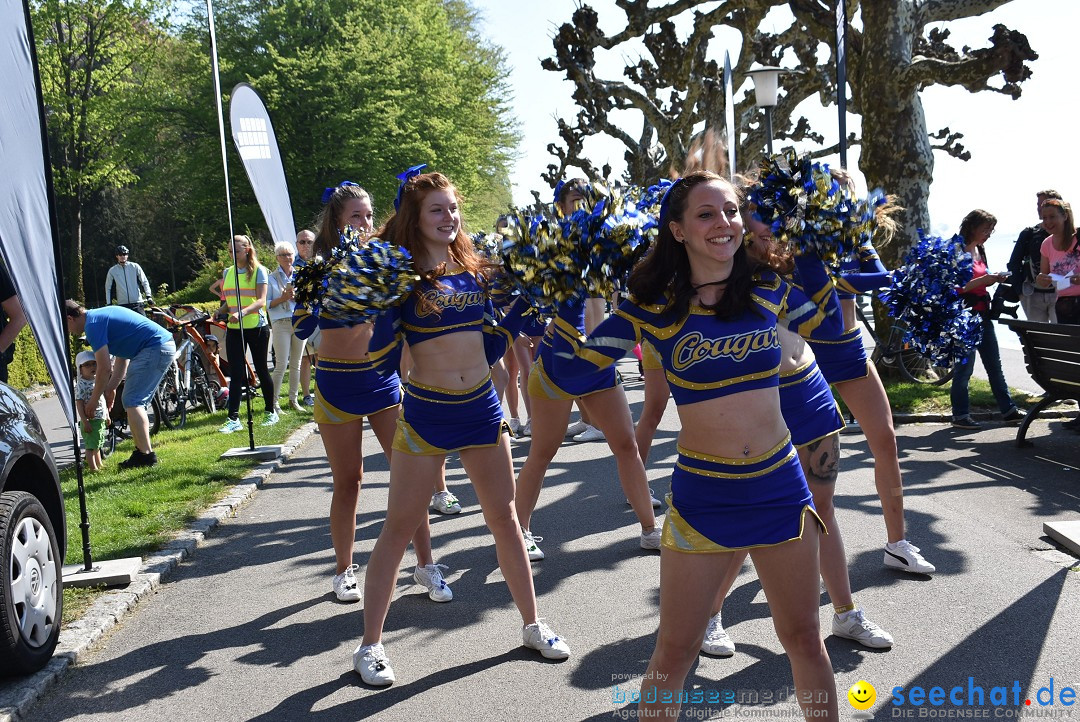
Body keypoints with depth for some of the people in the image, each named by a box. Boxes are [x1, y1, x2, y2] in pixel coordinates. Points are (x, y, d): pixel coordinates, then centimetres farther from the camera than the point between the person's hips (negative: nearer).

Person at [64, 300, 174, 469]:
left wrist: (94, 399, 2)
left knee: (132, 402, -8)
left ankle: (146, 454, -9)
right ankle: (141, 451, 17)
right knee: (135, 402, 14)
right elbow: (122, 357, 25)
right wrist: (110, 389, 25)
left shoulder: (93, 325, -10)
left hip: (155, 349, -10)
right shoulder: (100, 316, 21)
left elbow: (105, 368, -11)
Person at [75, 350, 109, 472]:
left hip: (100, 420, 8)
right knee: (91, 446, -4)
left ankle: (99, 465, 32)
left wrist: (107, 415, 22)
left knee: (97, 445, 21)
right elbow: (79, 404, -18)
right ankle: (93, 468, 0)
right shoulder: (81, 385, -15)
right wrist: (85, 421, -22)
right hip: (90, 420, -8)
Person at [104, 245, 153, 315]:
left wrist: (148, 296, -5)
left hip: (137, 303, -1)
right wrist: (108, 304, 8)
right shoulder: (112, 271, 6)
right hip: (122, 304, 1)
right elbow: (108, 288, 14)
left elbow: (144, 282, 5)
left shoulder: (135, 266, 3)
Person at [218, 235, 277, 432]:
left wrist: (242, 313, -31)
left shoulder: (258, 270, -5)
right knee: (236, 374, -1)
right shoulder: (228, 272, 11)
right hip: (234, 329, 4)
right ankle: (233, 418, -3)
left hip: (256, 327, -4)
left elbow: (261, 301, -16)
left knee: (261, 370, 7)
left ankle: (271, 412, 21)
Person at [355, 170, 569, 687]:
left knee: (504, 519, 13)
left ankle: (532, 625, 28)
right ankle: (370, 646, 14)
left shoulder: (474, 270, 6)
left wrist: (521, 305, 3)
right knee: (398, 528, 3)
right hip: (426, 412, -4)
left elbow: (488, 348, 10)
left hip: (482, 407, 4)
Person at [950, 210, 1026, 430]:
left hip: (982, 312, 9)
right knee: (965, 366, -4)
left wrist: (993, 279, 4)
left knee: (994, 364, 13)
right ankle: (960, 415, 4)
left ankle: (1008, 409, 19)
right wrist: (984, 280, -22)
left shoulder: (978, 250, 15)